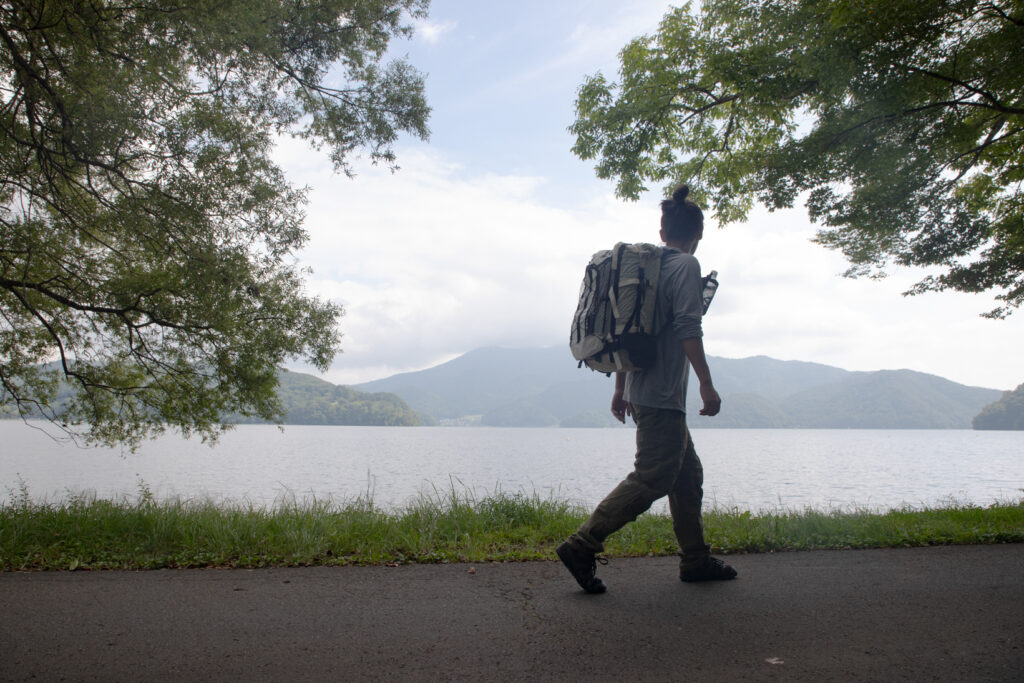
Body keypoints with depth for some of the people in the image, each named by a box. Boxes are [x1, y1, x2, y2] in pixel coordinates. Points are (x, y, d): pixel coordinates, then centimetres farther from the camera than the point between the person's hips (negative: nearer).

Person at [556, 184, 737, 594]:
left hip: (641, 392, 9)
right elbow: (687, 327, -18)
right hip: (663, 396, -9)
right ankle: (581, 546, -10)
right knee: (651, 479, -9)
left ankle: (695, 560, 23)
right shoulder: (686, 265, -6)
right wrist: (707, 384, -17)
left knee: (688, 472, 16)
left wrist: (620, 389, 21)